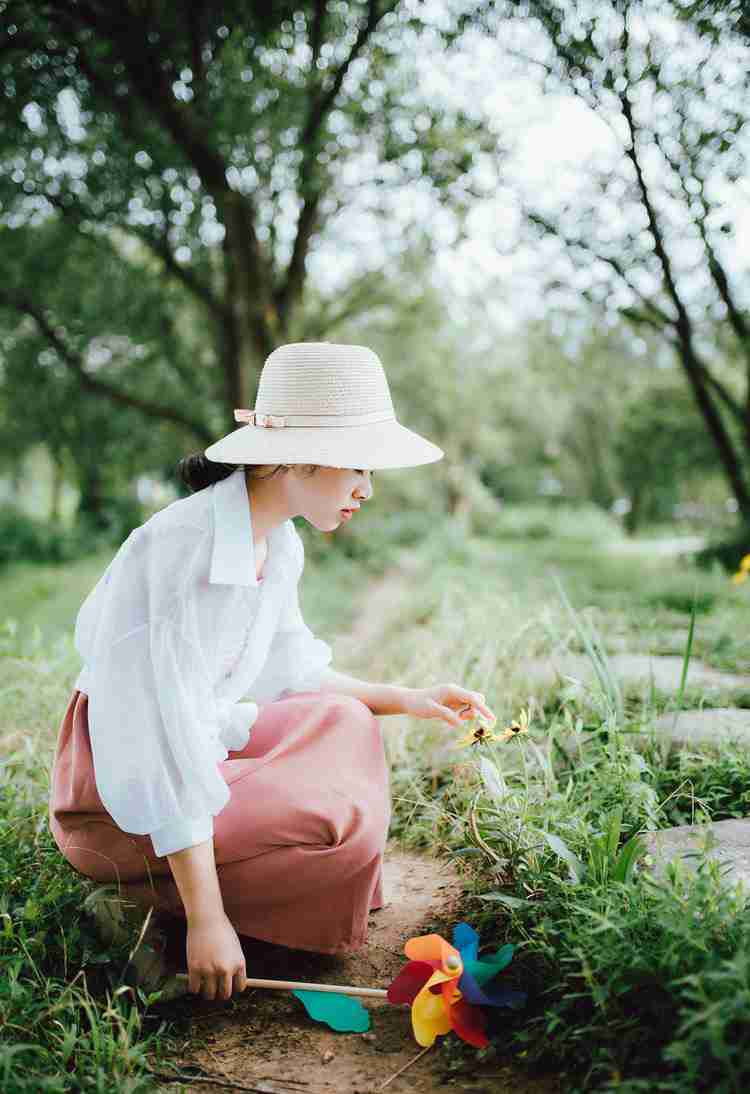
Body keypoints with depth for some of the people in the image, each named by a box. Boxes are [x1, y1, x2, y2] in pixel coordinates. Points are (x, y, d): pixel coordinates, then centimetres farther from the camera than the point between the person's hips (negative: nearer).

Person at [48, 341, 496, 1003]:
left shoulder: (281, 546, 1)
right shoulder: (191, 546, -28)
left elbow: (294, 676, 16)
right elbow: (167, 737, -29)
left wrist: (408, 699, 7)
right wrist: (206, 918, -27)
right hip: (124, 794, -9)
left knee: (342, 722, 11)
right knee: (340, 823, -20)